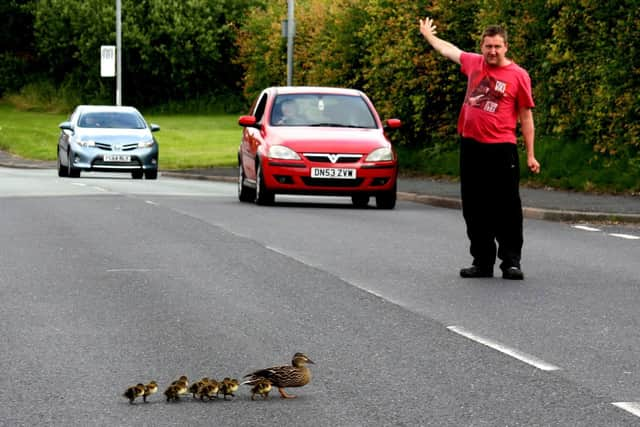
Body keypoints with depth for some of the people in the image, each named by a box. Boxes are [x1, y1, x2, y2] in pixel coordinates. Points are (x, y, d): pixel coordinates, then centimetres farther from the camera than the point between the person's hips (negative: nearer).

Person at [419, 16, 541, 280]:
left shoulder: (518, 75, -3)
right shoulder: (474, 64, 9)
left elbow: (526, 117, 0)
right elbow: (448, 50, 29)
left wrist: (530, 155, -3)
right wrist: (428, 35, 42)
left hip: (501, 149, -5)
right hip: (471, 147, 5)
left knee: (506, 207, -4)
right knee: (474, 209, 8)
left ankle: (511, 262, 2)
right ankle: (482, 262, 16)